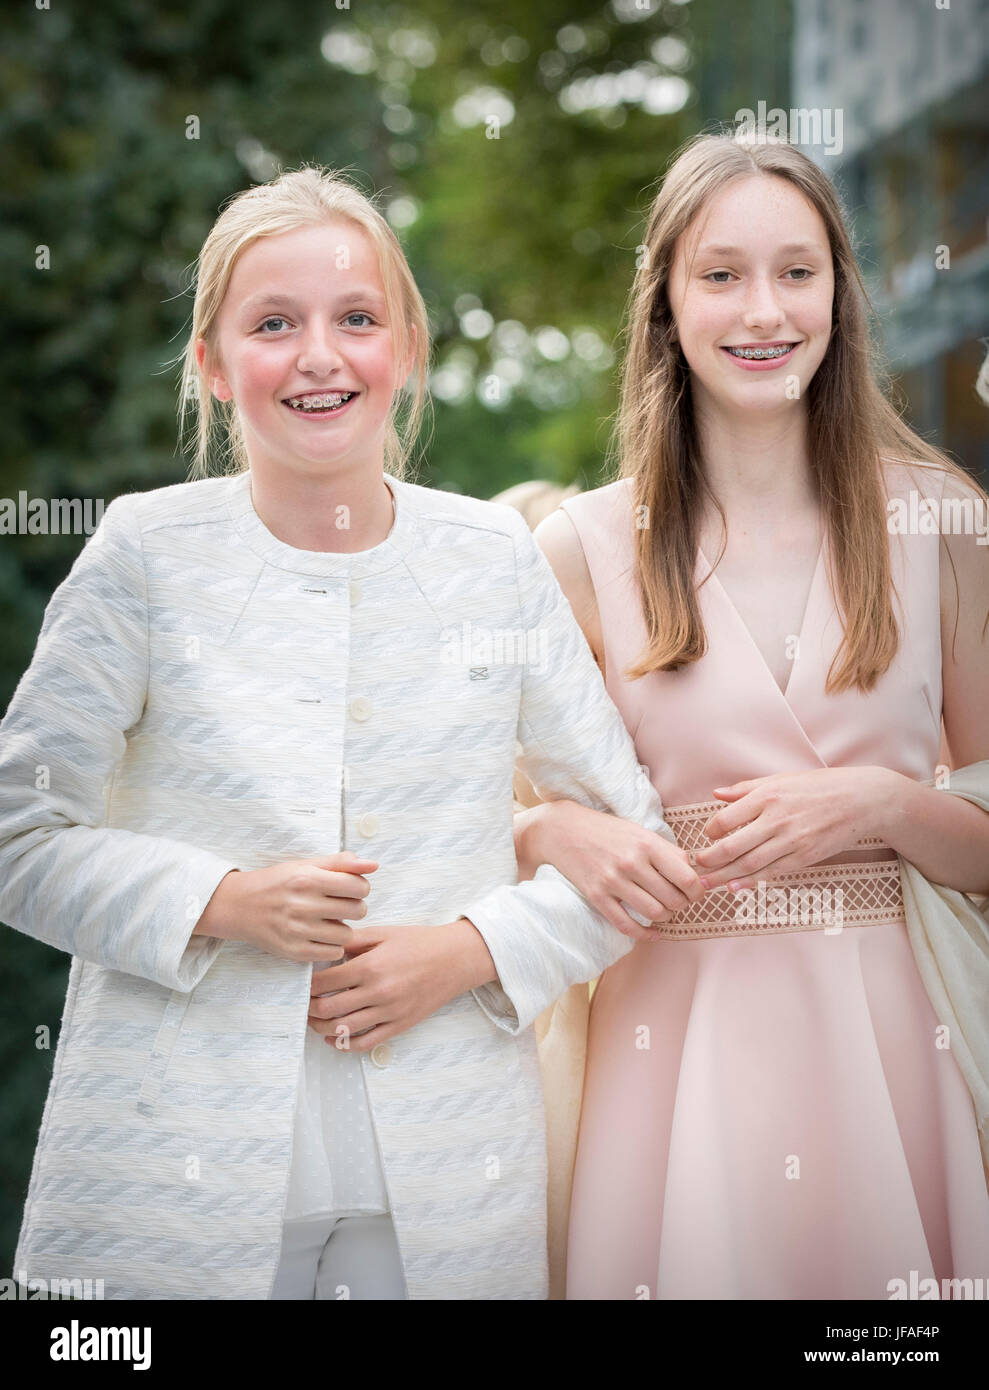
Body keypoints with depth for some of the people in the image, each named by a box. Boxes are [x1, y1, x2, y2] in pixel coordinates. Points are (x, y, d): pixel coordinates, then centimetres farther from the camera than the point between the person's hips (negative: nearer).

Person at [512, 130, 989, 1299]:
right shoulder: (585, 548, 0)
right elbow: (503, 814, 7)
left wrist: (877, 804, -14)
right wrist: (557, 831, -14)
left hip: (891, 1036, 1)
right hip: (678, 1041, -1)